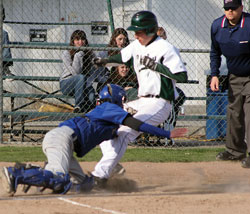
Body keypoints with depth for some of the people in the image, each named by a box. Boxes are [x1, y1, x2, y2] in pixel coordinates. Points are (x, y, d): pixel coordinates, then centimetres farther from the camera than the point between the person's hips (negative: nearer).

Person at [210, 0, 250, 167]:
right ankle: (235, 150, 24)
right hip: (234, 77, 6)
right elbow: (215, 53, 12)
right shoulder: (217, 26, -3)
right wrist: (214, 75, 4)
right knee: (234, 114, 12)